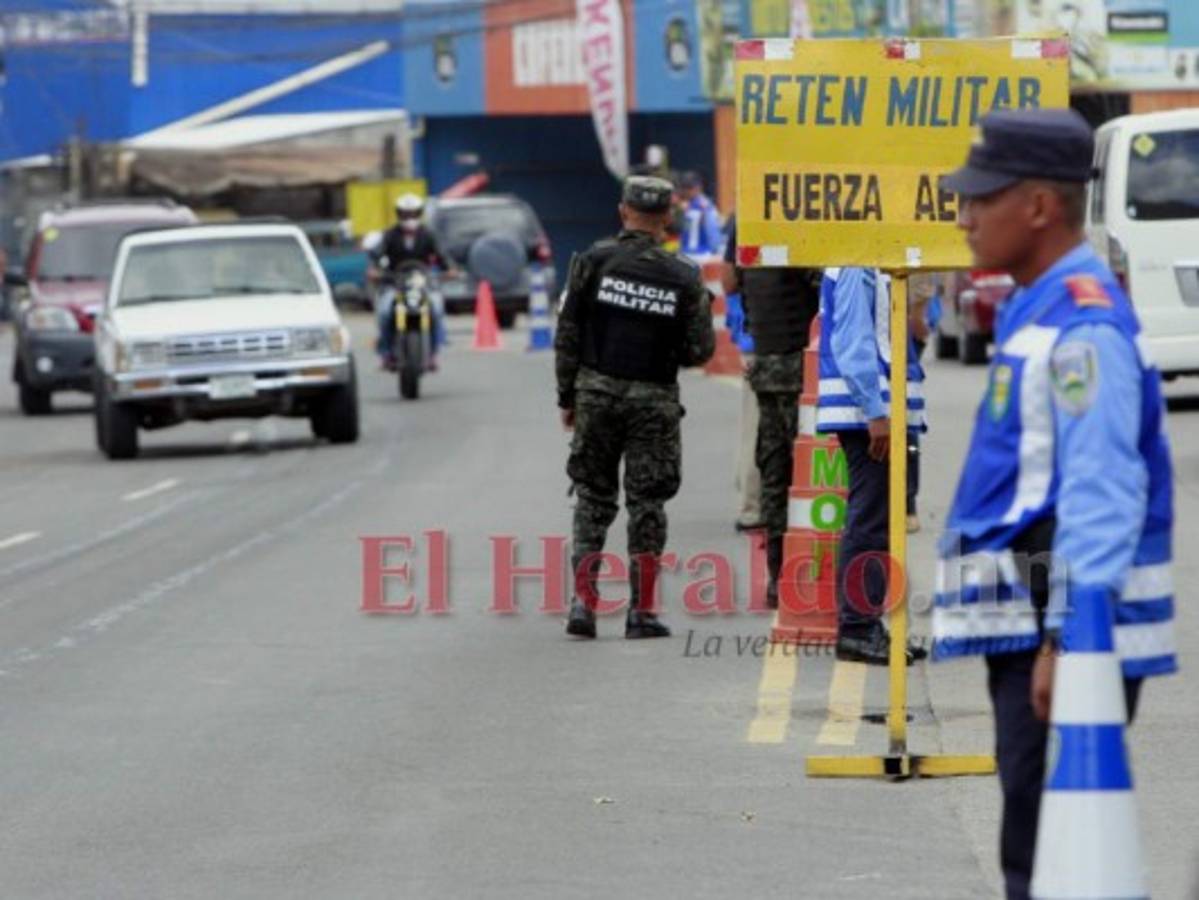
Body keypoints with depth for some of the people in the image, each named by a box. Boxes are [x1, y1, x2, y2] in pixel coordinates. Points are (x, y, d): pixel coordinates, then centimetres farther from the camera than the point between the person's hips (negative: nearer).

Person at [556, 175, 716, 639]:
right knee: (647, 502, 6)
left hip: (596, 392, 1)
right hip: (654, 400, -1)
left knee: (593, 496, 11)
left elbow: (568, 334, -3)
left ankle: (583, 601, 1)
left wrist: (567, 396, 6)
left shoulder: (594, 261, -4)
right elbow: (700, 350, -2)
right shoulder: (683, 277, -3)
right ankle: (642, 610, 5)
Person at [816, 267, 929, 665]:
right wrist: (875, 413, -21)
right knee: (870, 524, -8)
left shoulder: (873, 268, 15)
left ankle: (866, 626, 20)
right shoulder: (857, 268, -14)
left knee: (872, 522, 14)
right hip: (866, 410, -10)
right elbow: (852, 344, -19)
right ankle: (857, 630, -5)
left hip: (878, 413, 10)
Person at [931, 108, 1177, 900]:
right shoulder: (1035, 311, 17)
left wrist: (1066, 637, -26)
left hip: (1070, 629, -11)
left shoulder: (1084, 325, -16)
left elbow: (1102, 497, -22)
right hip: (1033, 625, 11)